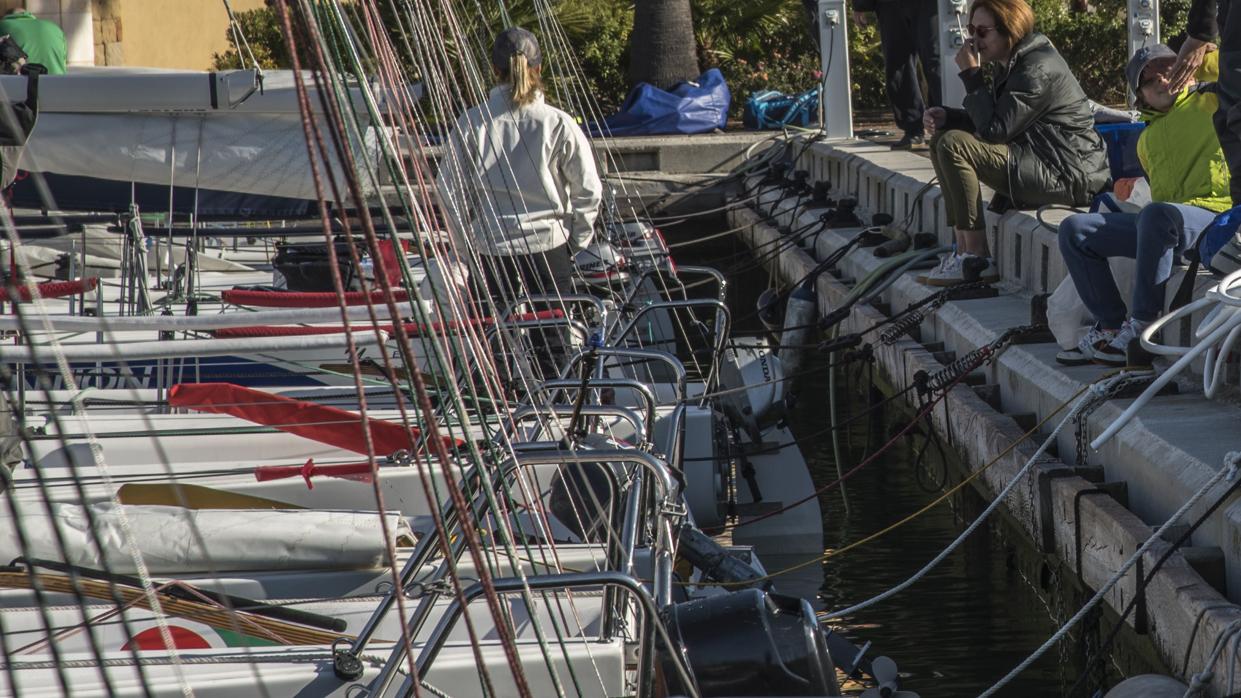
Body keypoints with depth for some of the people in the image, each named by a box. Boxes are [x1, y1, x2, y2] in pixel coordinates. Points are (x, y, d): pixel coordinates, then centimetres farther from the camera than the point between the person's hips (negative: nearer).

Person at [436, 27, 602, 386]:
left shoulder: (473, 123, -6)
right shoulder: (558, 124, -8)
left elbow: (450, 188, -2)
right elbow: (589, 191, -4)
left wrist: (469, 240, 11)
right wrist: (575, 240, 10)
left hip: (490, 247, 1)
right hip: (549, 245, -1)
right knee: (551, 340, 9)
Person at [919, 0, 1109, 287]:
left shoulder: (1038, 70, -19)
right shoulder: (1009, 64, 12)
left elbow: (995, 129, -23)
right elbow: (994, 121, 17)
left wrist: (971, 75, -16)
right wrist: (947, 116, 0)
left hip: (1068, 175, -11)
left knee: (954, 146, -22)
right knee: (942, 138, 12)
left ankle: (977, 259, -18)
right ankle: (963, 248, 4)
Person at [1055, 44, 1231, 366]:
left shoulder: (1209, 102, 8)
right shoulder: (1147, 140, 27)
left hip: (1210, 215, -8)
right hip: (1159, 223, 8)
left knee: (1156, 215, -41)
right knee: (1074, 230, -3)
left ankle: (1140, 328, -36)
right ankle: (1111, 326, -9)